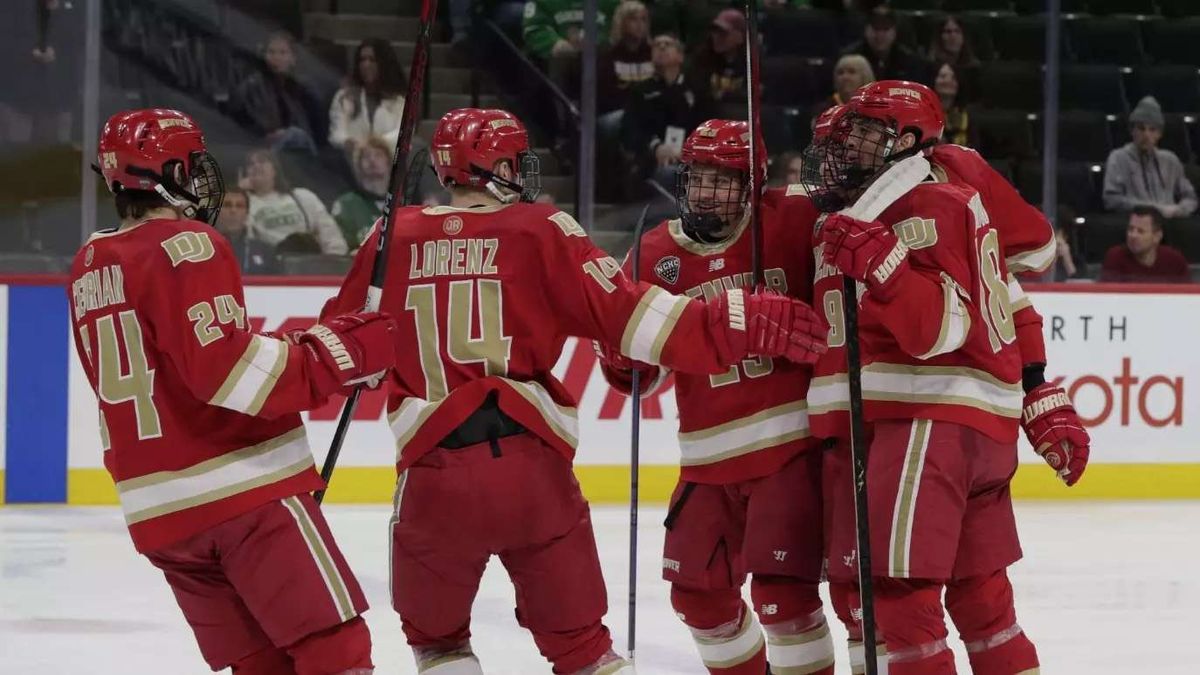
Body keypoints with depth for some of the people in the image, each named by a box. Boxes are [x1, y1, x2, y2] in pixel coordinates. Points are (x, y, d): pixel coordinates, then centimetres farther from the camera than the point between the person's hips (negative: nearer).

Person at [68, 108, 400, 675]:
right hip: (246, 487, -8)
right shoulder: (185, 246, -11)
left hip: (158, 510, 8)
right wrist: (334, 354, -17)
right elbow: (225, 370, -21)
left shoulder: (88, 267, 15)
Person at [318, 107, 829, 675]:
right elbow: (623, 316, -7)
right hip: (532, 466, 0)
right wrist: (740, 326, -7)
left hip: (434, 467, 1)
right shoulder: (540, 231, 1)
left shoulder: (393, 238, 6)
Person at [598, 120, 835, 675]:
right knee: (698, 594, 13)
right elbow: (634, 375, 4)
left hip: (793, 443, -5)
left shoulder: (794, 223, -8)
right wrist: (624, 355, -18)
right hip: (710, 457, 5)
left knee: (781, 589, -14)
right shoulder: (654, 257, 1)